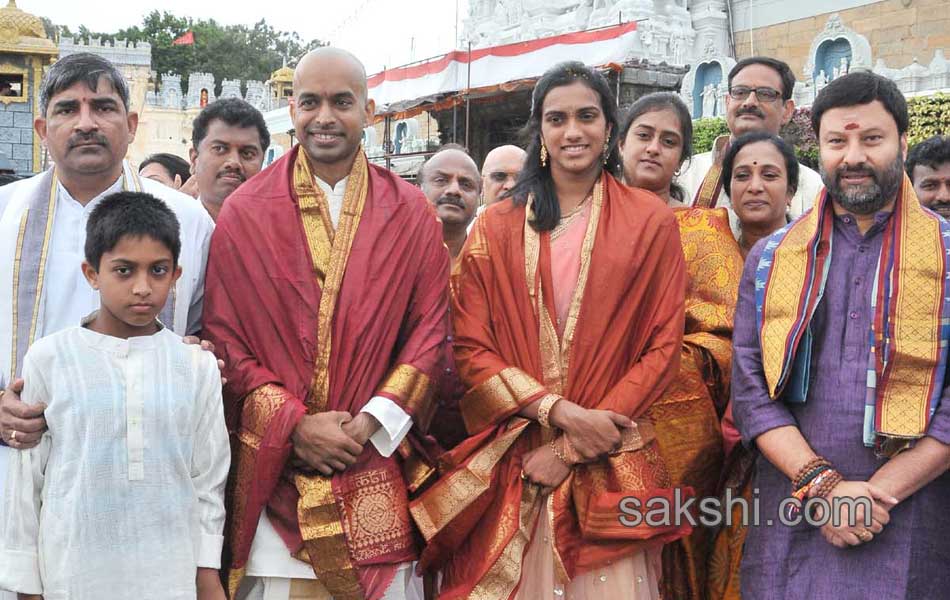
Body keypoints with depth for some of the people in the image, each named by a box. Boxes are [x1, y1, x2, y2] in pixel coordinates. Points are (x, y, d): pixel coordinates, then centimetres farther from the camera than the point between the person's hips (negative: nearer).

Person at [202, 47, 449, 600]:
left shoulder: (411, 214, 4)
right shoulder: (245, 213, 2)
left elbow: (430, 331, 1)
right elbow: (225, 336, 0)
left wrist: (370, 423, -9)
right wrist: (294, 425, -11)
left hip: (378, 465, 1)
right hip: (276, 467, 0)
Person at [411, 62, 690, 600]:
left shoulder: (650, 221, 3)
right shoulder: (497, 227, 7)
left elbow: (663, 347, -1)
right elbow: (472, 348, 2)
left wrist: (572, 448, -7)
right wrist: (559, 411, -12)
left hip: (611, 468, -1)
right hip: (508, 467, 1)